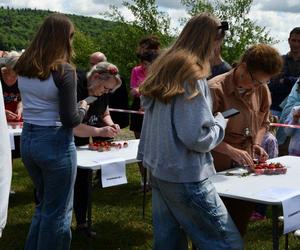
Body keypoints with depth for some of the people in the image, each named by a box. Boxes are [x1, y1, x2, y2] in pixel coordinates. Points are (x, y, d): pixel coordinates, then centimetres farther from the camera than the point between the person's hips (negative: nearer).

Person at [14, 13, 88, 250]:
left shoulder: (23, 67, 4)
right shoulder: (63, 70, -17)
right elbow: (70, 120, -17)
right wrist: (83, 109, 2)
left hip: (27, 140, 7)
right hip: (55, 143, -7)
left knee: (44, 204, 24)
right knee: (58, 211, 8)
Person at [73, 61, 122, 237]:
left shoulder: (102, 93, -3)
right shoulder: (76, 91, -28)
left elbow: (104, 113, 12)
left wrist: (110, 124, -10)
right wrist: (99, 132, -37)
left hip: (82, 144, 7)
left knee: (82, 182, 10)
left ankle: (82, 224, 21)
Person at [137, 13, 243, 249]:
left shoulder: (162, 69, 11)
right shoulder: (192, 75, -16)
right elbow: (197, 137, -20)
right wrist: (220, 122, -4)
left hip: (158, 169, 9)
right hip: (184, 177, -9)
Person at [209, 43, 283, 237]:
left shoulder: (262, 90, 2)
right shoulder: (216, 89, -18)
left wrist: (256, 144, 0)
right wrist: (232, 151, -25)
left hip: (245, 167, 6)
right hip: (219, 168, -6)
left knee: (242, 218, 14)